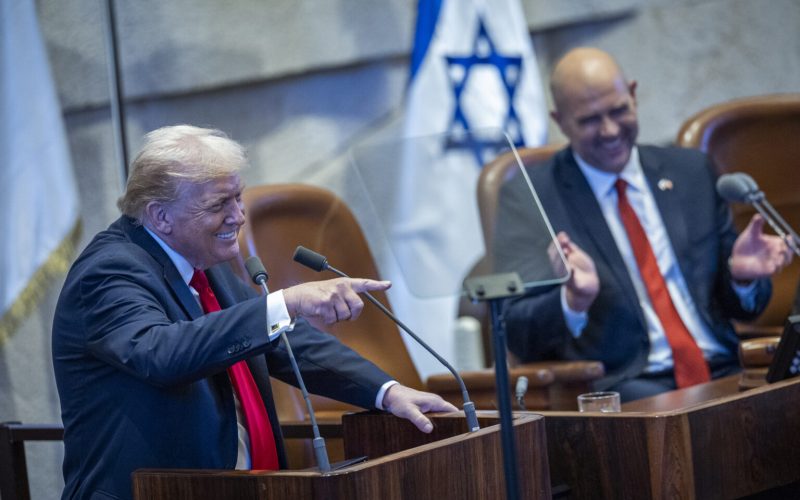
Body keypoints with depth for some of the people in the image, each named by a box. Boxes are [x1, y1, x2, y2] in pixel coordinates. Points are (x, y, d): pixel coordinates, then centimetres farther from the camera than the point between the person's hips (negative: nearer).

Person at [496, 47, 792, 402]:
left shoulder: (692, 172, 17)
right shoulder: (527, 197, 6)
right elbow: (519, 336, -2)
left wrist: (742, 275, -2)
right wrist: (573, 300, -23)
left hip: (720, 375, 5)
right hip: (619, 389, -4)